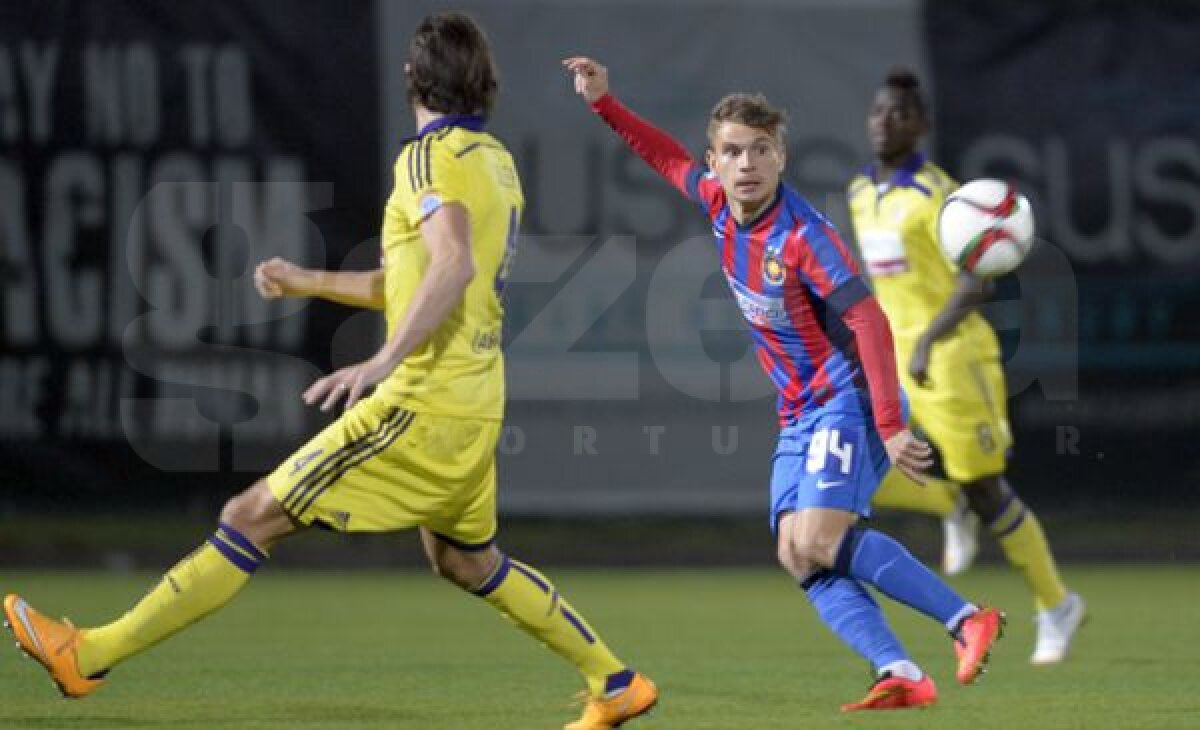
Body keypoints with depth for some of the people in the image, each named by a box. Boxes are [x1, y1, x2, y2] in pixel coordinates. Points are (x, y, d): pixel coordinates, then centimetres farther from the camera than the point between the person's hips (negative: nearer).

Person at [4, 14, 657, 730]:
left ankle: (92, 654, -11)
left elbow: (454, 265, -29)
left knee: (254, 517, -10)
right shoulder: (498, 162, 16)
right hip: (474, 406, 9)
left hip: (423, 404, -9)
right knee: (466, 560, 27)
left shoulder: (434, 156, -12)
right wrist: (306, 281, 24)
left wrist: (383, 362, -37)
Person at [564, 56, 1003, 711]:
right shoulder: (720, 205, 2)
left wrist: (890, 428, -30)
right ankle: (902, 676, -15)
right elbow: (669, 158, 23)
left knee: (818, 544, -23)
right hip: (797, 413, 8)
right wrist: (603, 103, 18)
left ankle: (967, 619, -18)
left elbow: (869, 323, -25)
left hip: (847, 401, -8)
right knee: (799, 559, -7)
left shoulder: (802, 236, -21)